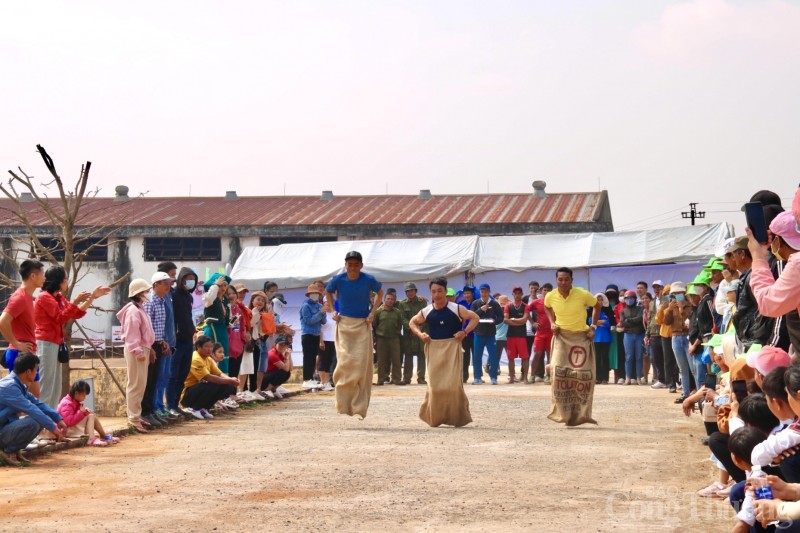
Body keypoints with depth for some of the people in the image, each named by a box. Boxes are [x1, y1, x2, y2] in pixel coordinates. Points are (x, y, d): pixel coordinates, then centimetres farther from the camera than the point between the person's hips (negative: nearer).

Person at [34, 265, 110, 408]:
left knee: (55, 388, 10)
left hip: (54, 345, 10)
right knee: (45, 387, -10)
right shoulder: (44, 297, -11)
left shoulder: (59, 298, 16)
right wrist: (76, 301, -18)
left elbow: (77, 314, 15)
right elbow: (61, 317, -17)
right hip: (45, 345, -10)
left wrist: (93, 296, 12)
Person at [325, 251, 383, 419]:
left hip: (363, 325, 0)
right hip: (344, 324, 0)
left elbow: (380, 293, 13)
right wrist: (333, 311, 6)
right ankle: (344, 404, 2)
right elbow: (327, 292, 17)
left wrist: (372, 313, 4)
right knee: (345, 362, -8)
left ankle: (359, 408, 3)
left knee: (362, 365, -3)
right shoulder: (338, 280, -5)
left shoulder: (369, 280, -7)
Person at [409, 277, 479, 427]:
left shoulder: (456, 309, -5)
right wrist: (420, 334, 0)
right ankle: (435, 418, 14)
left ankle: (457, 417, 6)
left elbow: (475, 318, 1)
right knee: (434, 384, 1)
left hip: (452, 347, -2)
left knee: (453, 382, -7)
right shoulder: (426, 312, 2)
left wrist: (465, 332, -10)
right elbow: (412, 322, 18)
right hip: (434, 348, 2)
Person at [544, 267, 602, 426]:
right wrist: (552, 323, 5)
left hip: (581, 337, -1)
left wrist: (593, 327, -1)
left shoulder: (583, 294, -13)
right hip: (561, 336, 1)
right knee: (559, 373, -11)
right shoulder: (550, 297, -6)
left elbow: (597, 306, 6)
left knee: (584, 374, -5)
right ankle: (563, 412, -2)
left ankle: (581, 413, 6)